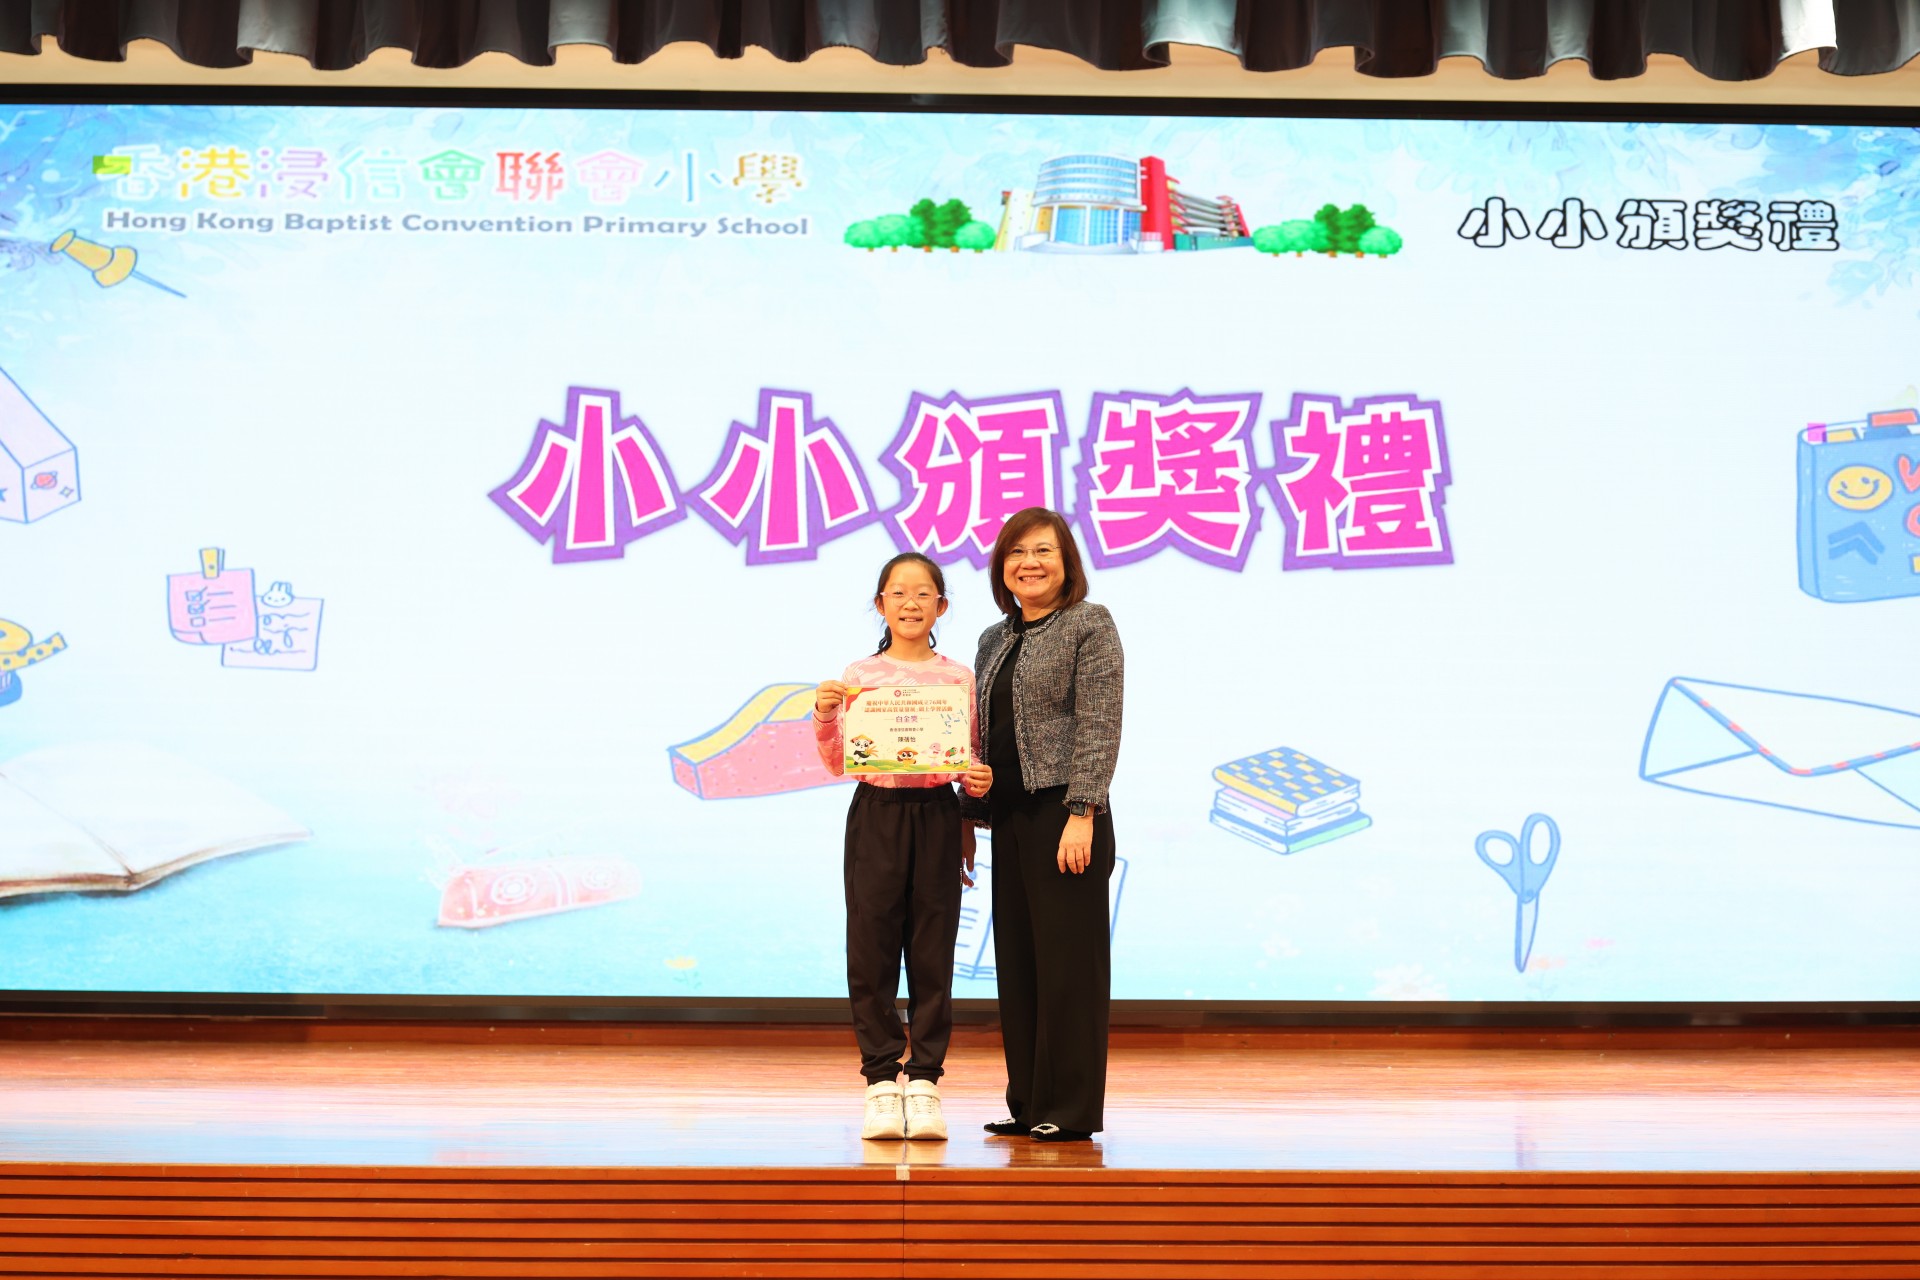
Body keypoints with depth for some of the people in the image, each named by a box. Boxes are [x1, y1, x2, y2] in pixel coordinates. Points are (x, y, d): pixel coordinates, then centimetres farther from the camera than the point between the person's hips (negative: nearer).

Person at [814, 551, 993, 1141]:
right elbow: (838, 763, 5)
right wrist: (825, 718, -12)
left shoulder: (959, 678, 5)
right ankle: (881, 1079, 8)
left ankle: (924, 1080, 10)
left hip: (936, 816, 0)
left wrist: (978, 779, -12)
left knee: (932, 952, 2)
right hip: (875, 816, 0)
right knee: (871, 949, 0)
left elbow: (973, 756, 9)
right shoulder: (857, 676, 4)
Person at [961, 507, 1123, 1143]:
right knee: (1016, 960, 9)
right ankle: (1028, 1104, 16)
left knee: (1067, 960, -5)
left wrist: (1082, 814, -18)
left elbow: (1099, 726, -11)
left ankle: (1071, 1110, 1)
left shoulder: (1090, 625, -3)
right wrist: (970, 815, 13)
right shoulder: (994, 639, 18)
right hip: (1009, 816, 7)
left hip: (1064, 810, -7)